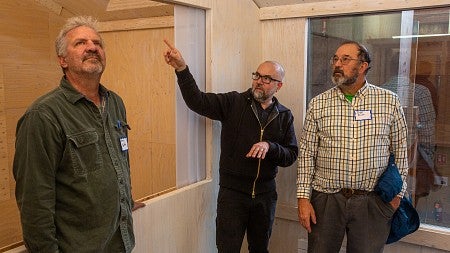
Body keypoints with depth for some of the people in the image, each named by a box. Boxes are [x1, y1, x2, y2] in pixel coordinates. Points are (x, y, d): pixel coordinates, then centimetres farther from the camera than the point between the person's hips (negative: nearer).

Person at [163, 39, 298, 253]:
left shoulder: (284, 116, 3)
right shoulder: (233, 103, -5)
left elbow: (291, 156, 1)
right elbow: (198, 101, -18)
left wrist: (270, 147, -19)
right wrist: (181, 69, -31)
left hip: (265, 194, 3)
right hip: (232, 192, -3)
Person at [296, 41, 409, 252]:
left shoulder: (389, 102, 1)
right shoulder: (318, 104, 1)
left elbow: (400, 151, 7)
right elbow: (306, 154, 1)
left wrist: (397, 193, 4)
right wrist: (303, 198, -4)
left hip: (372, 203, 0)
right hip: (325, 200, 1)